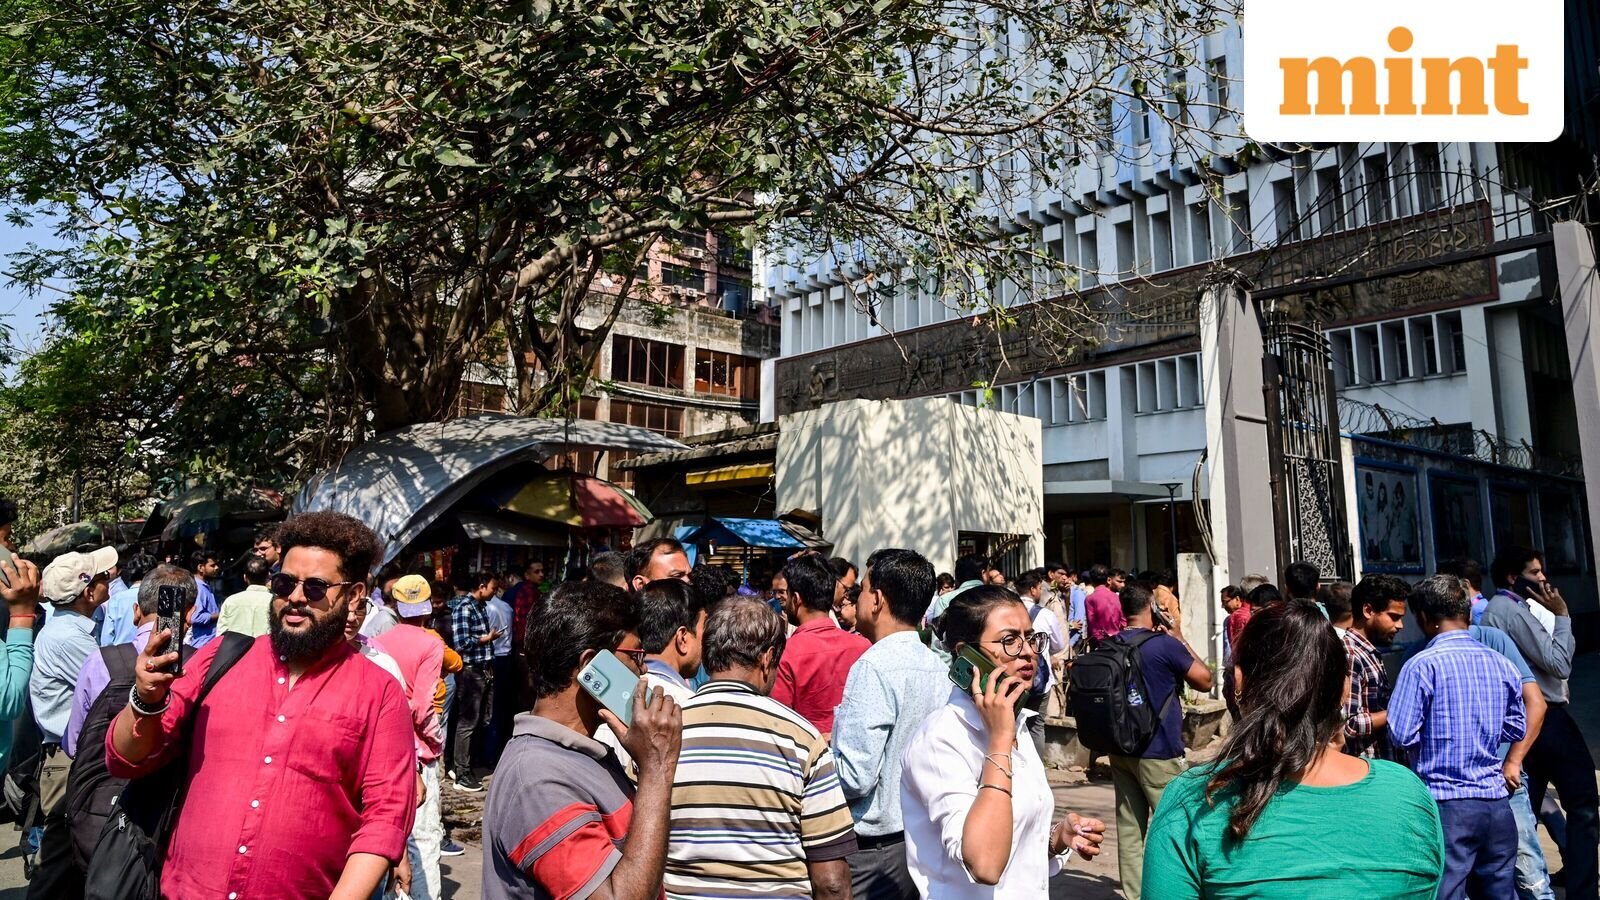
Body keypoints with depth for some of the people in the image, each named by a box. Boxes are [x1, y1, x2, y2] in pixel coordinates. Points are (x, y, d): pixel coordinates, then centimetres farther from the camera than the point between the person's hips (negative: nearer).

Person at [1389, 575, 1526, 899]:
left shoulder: (1422, 665, -13)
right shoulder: (1500, 663, 6)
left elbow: (1402, 736, -13)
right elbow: (1516, 729, 16)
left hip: (1447, 802, -6)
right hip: (1496, 801, 6)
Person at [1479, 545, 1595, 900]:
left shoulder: (1489, 611, 14)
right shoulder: (1515, 611, -16)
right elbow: (1560, 664, -15)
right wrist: (1562, 615, -9)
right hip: (1546, 717, -9)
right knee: (1583, 803, 0)